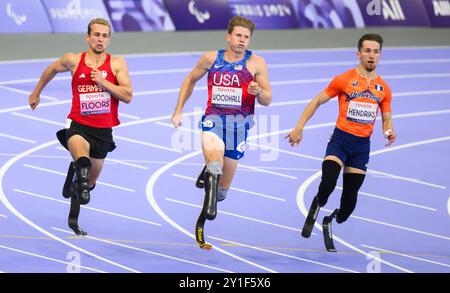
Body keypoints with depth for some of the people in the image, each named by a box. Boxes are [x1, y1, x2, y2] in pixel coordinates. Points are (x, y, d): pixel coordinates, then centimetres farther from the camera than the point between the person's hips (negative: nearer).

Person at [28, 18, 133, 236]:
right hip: (78, 125, -2)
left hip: (103, 130, 2)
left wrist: (103, 82, -20)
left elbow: (128, 96, -9)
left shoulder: (117, 64, -2)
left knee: (88, 183, 16)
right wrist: (36, 93, 30)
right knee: (83, 159, -40)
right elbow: (51, 70, 19)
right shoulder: (73, 61, -2)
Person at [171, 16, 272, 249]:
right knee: (213, 156, -37)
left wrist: (259, 92, -21)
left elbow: (267, 101, 2)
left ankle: (202, 221, 29)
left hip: (239, 122, 0)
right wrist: (178, 111, 16)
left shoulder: (256, 63, 1)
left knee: (222, 187, 7)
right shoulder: (210, 58, 6)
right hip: (213, 117, 0)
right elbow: (190, 81, 22)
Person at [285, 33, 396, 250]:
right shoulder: (344, 80, -2)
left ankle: (331, 224, 27)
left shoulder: (383, 88, 9)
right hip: (341, 137, -3)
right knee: (327, 185, -21)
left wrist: (389, 132, -6)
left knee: (350, 198, 1)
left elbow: (386, 118, 18)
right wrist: (299, 127, -4)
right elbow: (317, 101, 3)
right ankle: (314, 212, 11)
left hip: (363, 144, 3)